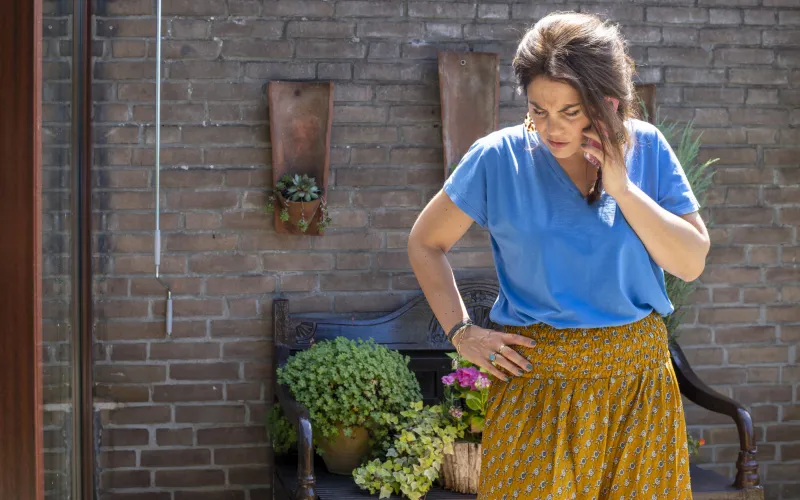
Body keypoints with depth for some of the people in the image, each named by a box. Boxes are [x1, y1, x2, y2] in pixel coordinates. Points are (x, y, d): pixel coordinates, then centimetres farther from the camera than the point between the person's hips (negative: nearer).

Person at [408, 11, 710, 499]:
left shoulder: (647, 148, -1)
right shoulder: (500, 157, -6)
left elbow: (692, 263, -5)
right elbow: (426, 244, 5)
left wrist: (623, 188, -14)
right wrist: (461, 331, -4)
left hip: (640, 383, 2)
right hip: (537, 385, -2)